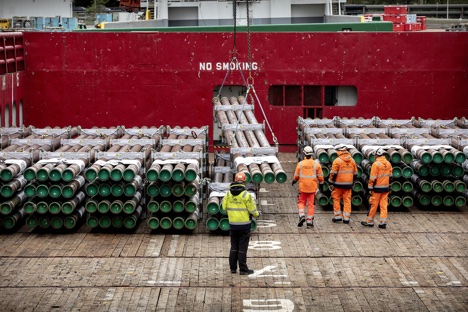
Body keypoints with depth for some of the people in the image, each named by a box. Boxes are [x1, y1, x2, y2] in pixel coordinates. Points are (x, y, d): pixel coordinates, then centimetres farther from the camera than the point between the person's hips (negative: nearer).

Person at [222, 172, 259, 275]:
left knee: (234, 247, 14)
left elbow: (224, 207, 7)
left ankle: (233, 268, 18)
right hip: (244, 225, -4)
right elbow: (253, 210, -11)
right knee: (242, 247, 1)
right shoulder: (246, 195, -14)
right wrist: (257, 214, 11)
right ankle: (243, 269, 4)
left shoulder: (228, 194, -1)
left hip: (232, 224, 4)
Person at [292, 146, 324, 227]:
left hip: (303, 187, 0)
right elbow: (320, 176, 0)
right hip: (313, 187, 0)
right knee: (311, 204, 6)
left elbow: (296, 176, 2)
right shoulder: (316, 164, -4)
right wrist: (321, 185, 14)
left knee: (301, 202, 14)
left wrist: (293, 181, 22)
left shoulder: (300, 164, -5)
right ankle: (309, 221, 6)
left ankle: (302, 216, -8)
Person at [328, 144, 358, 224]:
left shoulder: (337, 160, -11)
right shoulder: (352, 160, 7)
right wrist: (352, 182, 24)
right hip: (349, 184, 5)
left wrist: (331, 181, 3)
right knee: (347, 200, 7)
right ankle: (346, 217, 5)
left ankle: (337, 216, 8)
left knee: (336, 199, 8)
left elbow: (333, 173, -11)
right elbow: (355, 173, 13)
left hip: (339, 184, -5)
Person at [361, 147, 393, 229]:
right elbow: (390, 176, 13)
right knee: (384, 205, 6)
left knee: (374, 204, 3)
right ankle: (383, 222, 3)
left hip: (377, 188, -6)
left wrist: (370, 188, -9)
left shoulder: (376, 164, -14)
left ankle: (369, 221, 11)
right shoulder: (388, 164, 6)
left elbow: (373, 178, -14)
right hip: (386, 188, 6)